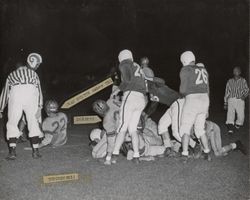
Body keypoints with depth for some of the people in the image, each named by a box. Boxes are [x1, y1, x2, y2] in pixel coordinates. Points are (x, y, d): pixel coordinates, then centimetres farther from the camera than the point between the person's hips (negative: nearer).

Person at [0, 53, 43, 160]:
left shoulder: (12, 74, 34)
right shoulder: (34, 74, 28)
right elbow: (39, 90, 14)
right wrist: (39, 108, 6)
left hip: (15, 94, 1)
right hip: (31, 93, 0)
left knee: (12, 124, 9)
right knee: (33, 123, 10)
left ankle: (12, 151, -2)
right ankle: (35, 151, 9)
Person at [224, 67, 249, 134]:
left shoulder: (243, 81, 11)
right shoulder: (230, 81, 14)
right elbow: (227, 92, 17)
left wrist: (244, 95, -18)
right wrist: (225, 103, 15)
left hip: (240, 100, -1)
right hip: (231, 100, 1)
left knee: (241, 115, -9)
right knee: (230, 113, -18)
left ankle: (238, 125, 22)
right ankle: (230, 128, -24)